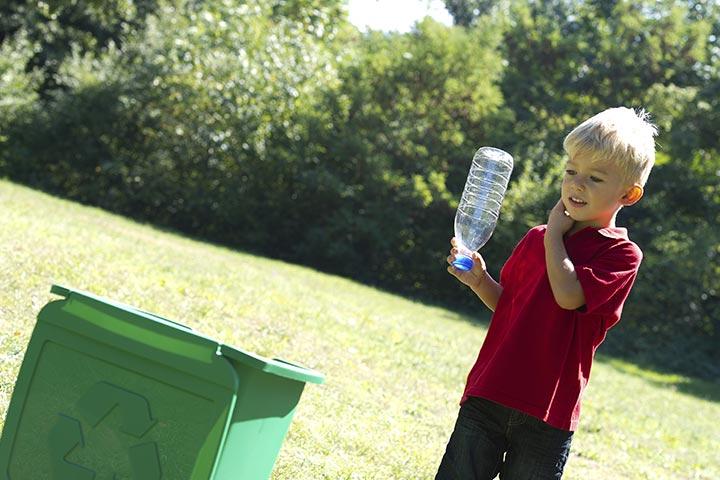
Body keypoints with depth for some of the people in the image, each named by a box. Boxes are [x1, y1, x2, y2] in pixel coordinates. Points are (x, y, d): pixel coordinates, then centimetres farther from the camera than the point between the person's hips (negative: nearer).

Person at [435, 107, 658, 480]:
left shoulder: (621, 253, -6)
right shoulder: (536, 239, 11)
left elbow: (569, 295, -22)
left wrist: (554, 232, -10)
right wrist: (479, 280, 0)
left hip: (547, 411, -4)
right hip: (490, 392, 5)